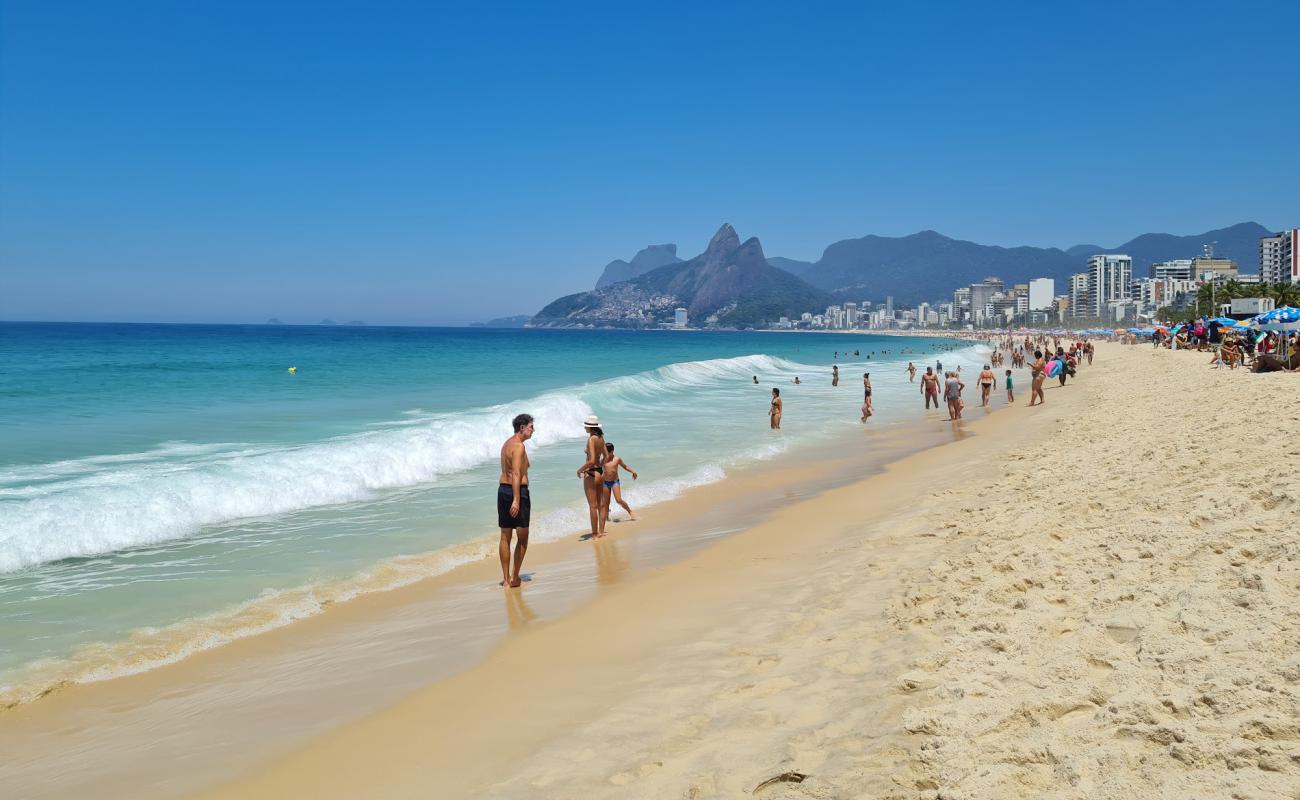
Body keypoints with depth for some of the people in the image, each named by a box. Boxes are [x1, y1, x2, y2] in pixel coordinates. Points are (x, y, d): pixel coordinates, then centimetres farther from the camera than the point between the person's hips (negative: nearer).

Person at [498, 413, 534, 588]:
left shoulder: (507, 443, 15)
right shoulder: (518, 446, -14)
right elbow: (516, 474, -22)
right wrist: (516, 500, -28)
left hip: (502, 488, 9)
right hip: (518, 491, -9)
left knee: (505, 536, 10)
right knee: (522, 538, 2)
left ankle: (506, 579, 13)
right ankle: (515, 578, 2)